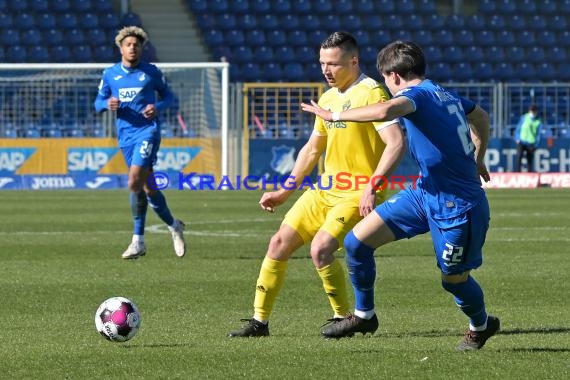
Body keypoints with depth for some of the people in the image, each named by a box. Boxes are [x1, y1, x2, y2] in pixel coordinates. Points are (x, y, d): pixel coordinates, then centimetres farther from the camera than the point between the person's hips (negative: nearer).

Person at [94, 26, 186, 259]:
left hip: (148, 130, -4)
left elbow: (168, 95, 11)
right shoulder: (110, 74, 8)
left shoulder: (151, 72, 1)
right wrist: (107, 104, -9)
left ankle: (138, 241, -12)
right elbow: (98, 102, 14)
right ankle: (173, 226, 30)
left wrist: (158, 107, -10)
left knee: (135, 183, -18)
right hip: (125, 135, 4)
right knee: (148, 188, 8)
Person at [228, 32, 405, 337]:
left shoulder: (371, 93, -14)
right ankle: (259, 321, 13)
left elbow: (396, 143, -23)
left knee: (320, 249, -23)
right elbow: (312, 149, 24)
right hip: (325, 188, 8)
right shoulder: (327, 99, 13)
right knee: (279, 244, 3)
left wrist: (372, 188, -29)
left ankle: (344, 318, -3)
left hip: (357, 195, -8)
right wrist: (284, 192, 23)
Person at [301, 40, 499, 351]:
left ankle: (481, 326, 40)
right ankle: (363, 315, 18)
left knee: (454, 278, 9)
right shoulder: (444, 94, 9)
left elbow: (385, 111, -42)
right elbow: (481, 118, 27)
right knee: (357, 240, 1)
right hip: (425, 190, 9)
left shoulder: (418, 94, -19)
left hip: (457, 205, -9)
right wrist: (477, 160, 41)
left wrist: (335, 115, -31)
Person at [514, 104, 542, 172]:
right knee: (519, 156, -17)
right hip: (522, 141, -1)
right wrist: (517, 139, -2)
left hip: (531, 143, 1)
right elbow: (518, 129, 7)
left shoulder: (538, 121, 2)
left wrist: (535, 144, 0)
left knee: (530, 159, 2)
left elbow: (538, 134, 7)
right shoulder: (524, 118, 2)